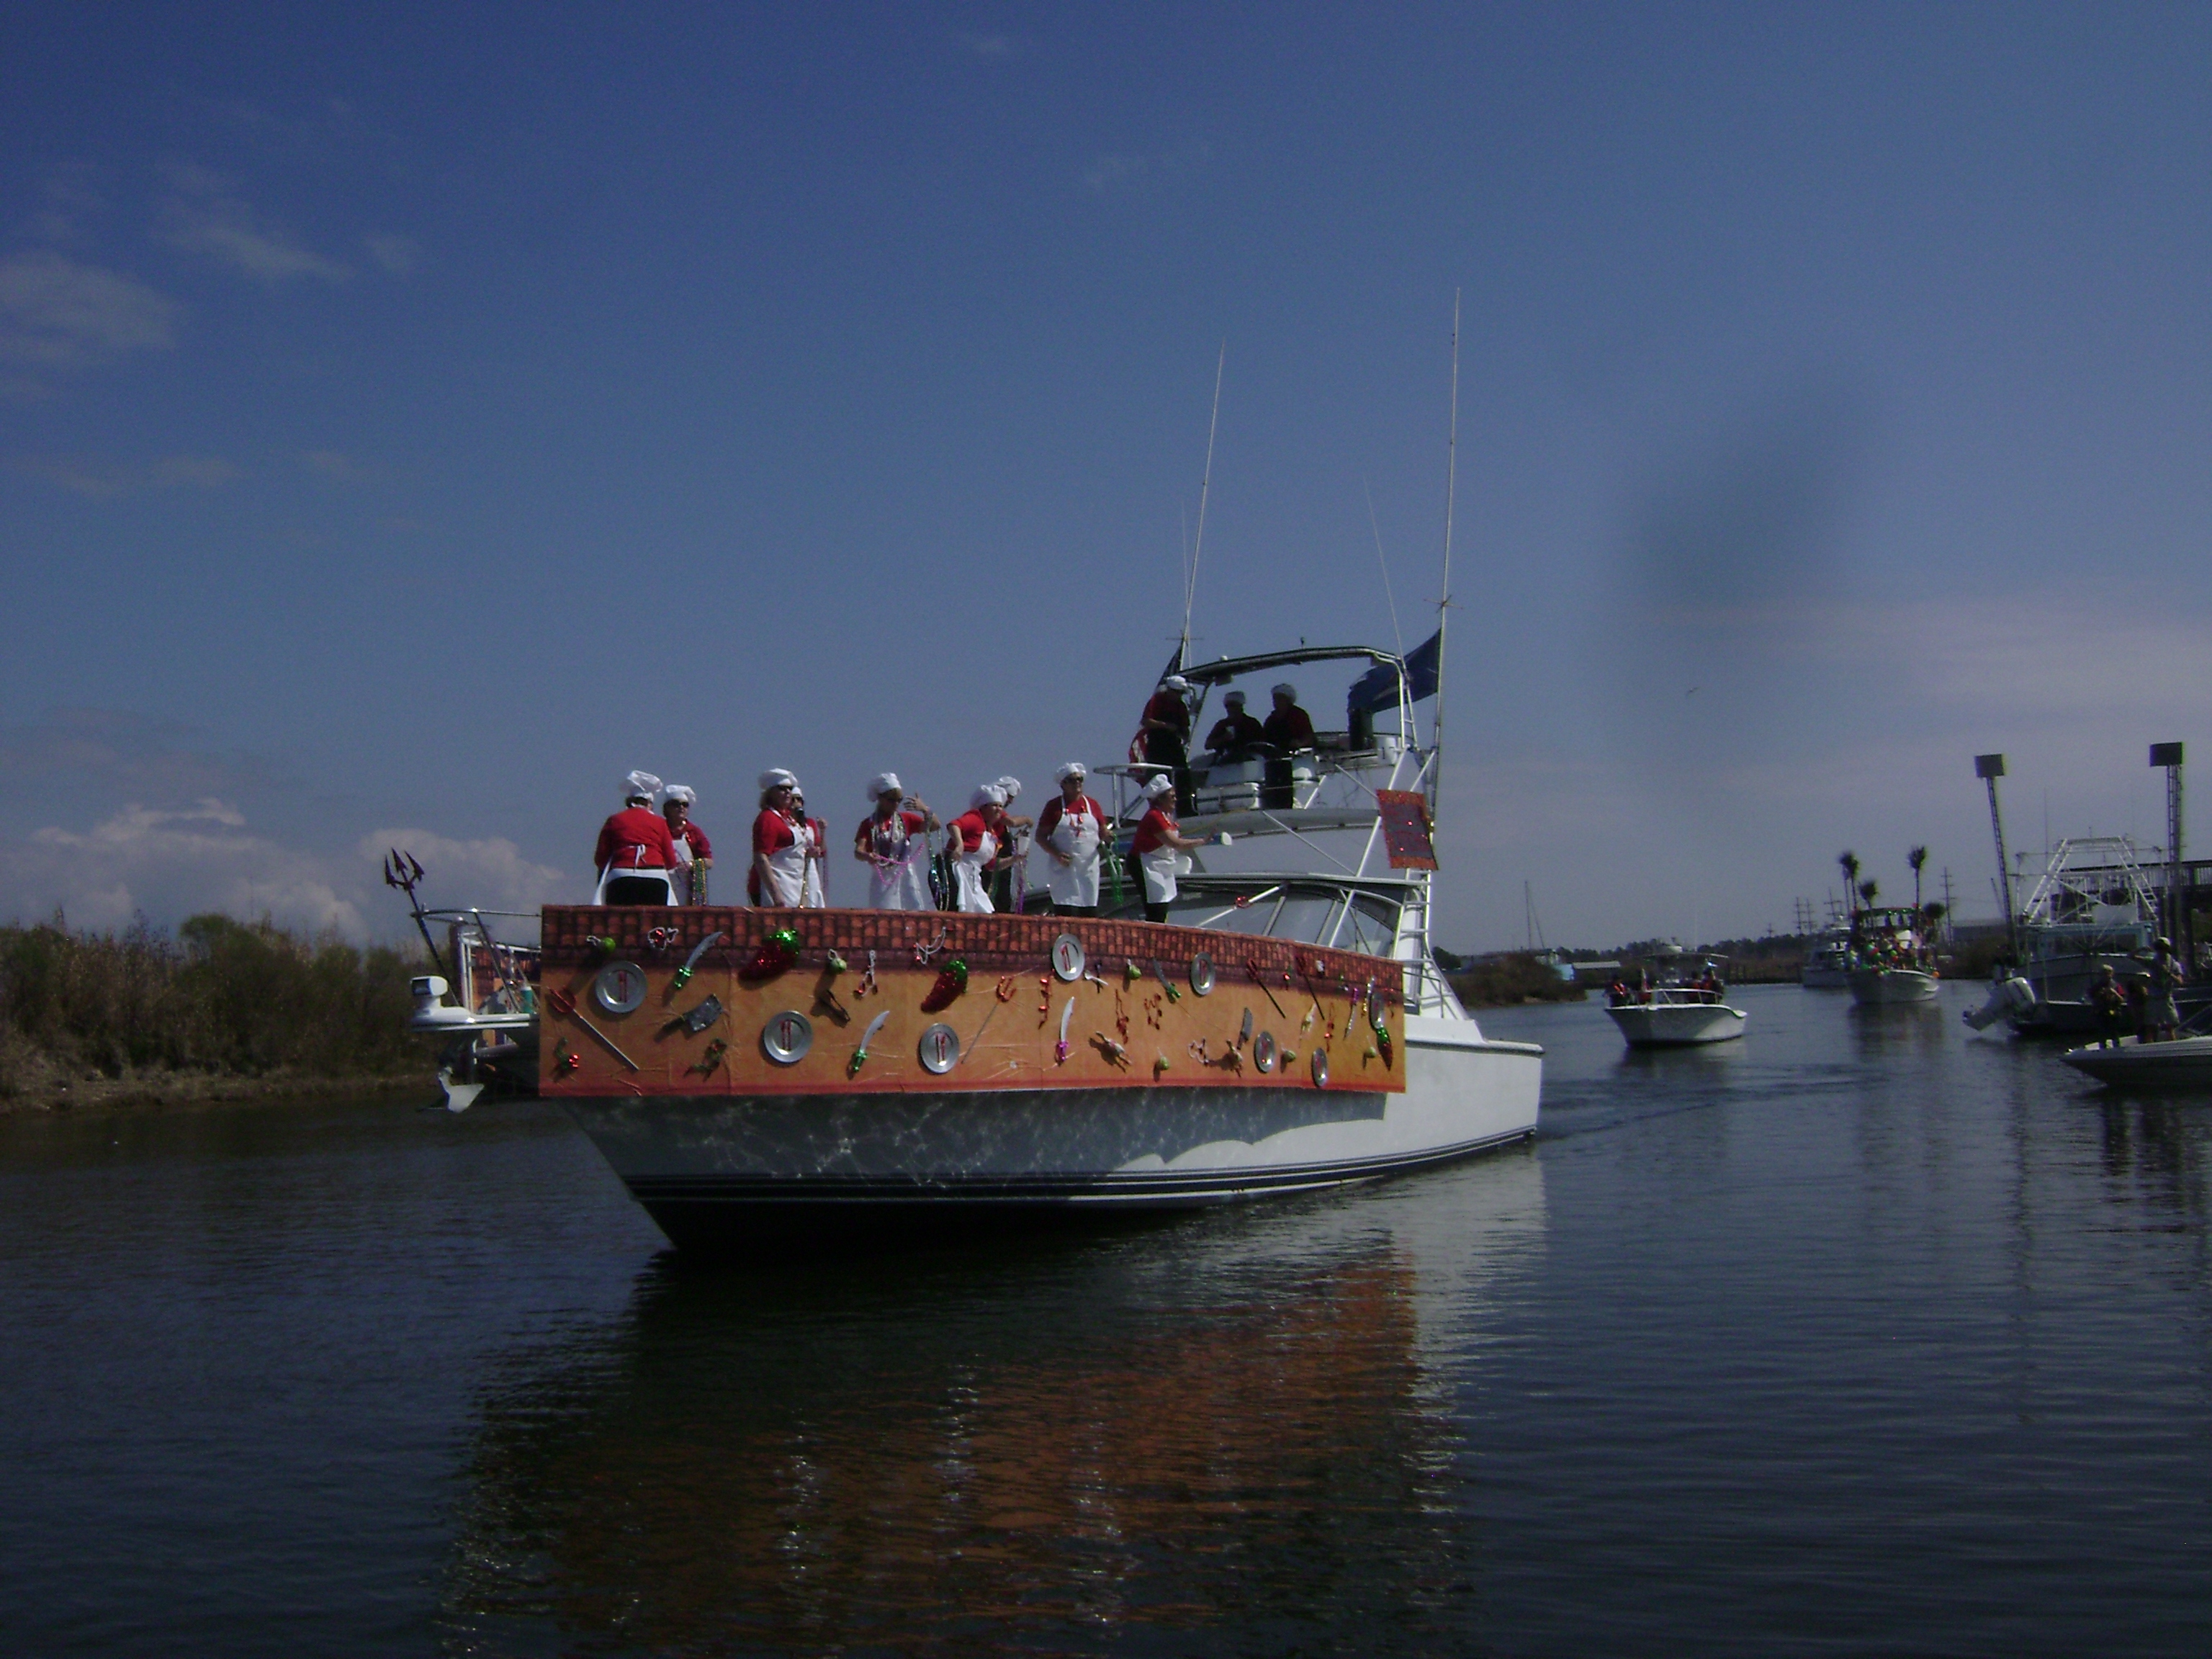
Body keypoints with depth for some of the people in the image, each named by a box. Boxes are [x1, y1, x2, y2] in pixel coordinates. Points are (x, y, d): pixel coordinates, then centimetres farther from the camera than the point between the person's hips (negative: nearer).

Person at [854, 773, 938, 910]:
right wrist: (867, 856, -33)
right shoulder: (869, 824, 1)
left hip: (905, 877, 2)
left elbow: (934, 825, 1)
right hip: (882, 878, -2)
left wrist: (925, 810, -18)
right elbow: (858, 851, -10)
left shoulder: (906, 819, 9)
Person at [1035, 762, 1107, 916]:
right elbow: (1040, 837, 0)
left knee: (1090, 913, 1)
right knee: (1066, 913, -11)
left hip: (1088, 867, 3)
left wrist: (1104, 840, -9)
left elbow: (1103, 832, 15)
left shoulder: (1092, 805, 11)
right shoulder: (1054, 806, 2)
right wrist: (1056, 854, -15)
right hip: (1064, 867, -3)